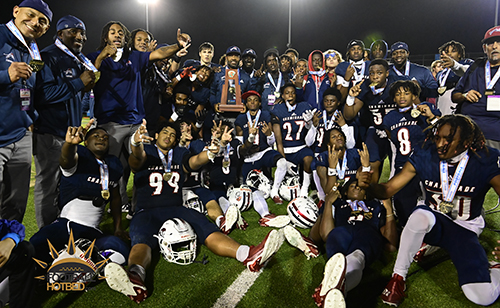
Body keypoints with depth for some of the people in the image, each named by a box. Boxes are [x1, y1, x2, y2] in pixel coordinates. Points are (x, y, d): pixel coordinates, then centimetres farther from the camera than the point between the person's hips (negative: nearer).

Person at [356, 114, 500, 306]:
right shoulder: (425, 157, -14)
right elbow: (388, 190, -15)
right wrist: (368, 185, -36)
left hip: (465, 229, 0)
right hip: (433, 221, 1)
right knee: (421, 215, -38)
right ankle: (398, 277, -19)